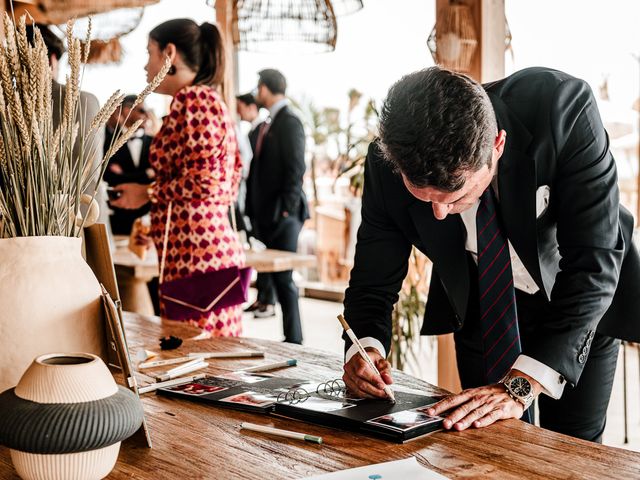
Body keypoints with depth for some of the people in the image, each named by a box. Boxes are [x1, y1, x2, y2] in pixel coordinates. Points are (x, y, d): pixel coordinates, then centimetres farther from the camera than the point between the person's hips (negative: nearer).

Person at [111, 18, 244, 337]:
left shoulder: (192, 99, -9)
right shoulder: (209, 99, 18)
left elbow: (202, 181, -18)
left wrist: (148, 193, -4)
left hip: (195, 253, -10)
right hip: (218, 245, 10)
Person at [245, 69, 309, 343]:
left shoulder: (289, 122, -10)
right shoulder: (270, 122, 17)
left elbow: (296, 168, -17)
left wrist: (287, 208, -19)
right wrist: (253, 207, 14)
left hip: (283, 214, -9)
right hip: (266, 213, 9)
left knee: (283, 278, -5)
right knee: (275, 277, 9)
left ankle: (293, 340, 3)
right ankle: (291, 337, 16)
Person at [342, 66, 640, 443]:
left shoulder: (563, 109, -36)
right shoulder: (388, 165, -27)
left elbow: (593, 264, -36)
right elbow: (374, 280, -14)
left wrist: (520, 386, -43)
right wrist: (366, 346, -36)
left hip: (583, 304, -1)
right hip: (481, 307, 2)